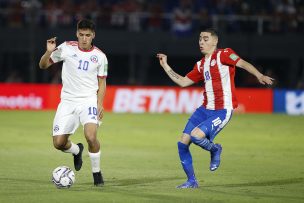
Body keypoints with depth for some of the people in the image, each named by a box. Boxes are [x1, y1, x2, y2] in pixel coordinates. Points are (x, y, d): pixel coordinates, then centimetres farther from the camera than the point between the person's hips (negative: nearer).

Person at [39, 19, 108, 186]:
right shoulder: (66, 48, -2)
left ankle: (97, 173, -4)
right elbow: (43, 65, 3)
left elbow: (102, 82, 7)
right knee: (58, 143, -3)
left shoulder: (100, 56, -1)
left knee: (91, 136, -26)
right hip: (67, 102, 2)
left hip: (89, 100, -2)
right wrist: (49, 52, -18)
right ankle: (77, 150, 34)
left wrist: (99, 104, -8)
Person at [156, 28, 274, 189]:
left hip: (222, 111, -8)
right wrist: (165, 66, 19)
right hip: (205, 109, 8)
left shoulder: (223, 55, -6)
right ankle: (191, 181, 15)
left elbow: (243, 63, -20)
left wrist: (259, 76, -37)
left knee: (196, 136, -26)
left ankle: (215, 150, 8)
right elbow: (183, 82, 22)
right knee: (182, 143, 1)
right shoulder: (200, 65, 16)